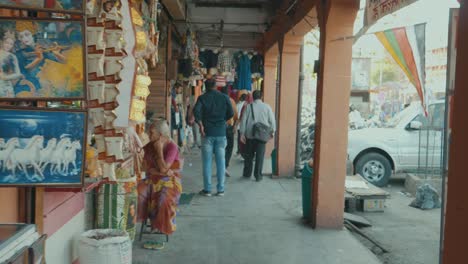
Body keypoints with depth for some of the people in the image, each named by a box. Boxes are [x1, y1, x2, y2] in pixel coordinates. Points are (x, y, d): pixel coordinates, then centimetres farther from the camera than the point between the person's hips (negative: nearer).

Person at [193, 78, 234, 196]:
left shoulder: (202, 98, -1)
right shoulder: (224, 97, 4)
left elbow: (196, 111, -17)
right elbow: (231, 113, 1)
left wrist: (201, 125, -11)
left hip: (208, 133, -1)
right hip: (221, 133, 1)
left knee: (207, 162, 5)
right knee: (221, 162, 6)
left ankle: (207, 189, 6)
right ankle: (221, 189, 9)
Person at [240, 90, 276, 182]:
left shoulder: (249, 107, -2)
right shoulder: (267, 107, -1)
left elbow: (243, 120, -3)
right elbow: (272, 120, 0)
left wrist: (242, 133, 1)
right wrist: (273, 131, 13)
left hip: (250, 135, 1)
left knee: (249, 155, 14)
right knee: (260, 155, 4)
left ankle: (247, 173, 23)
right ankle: (258, 175, 5)